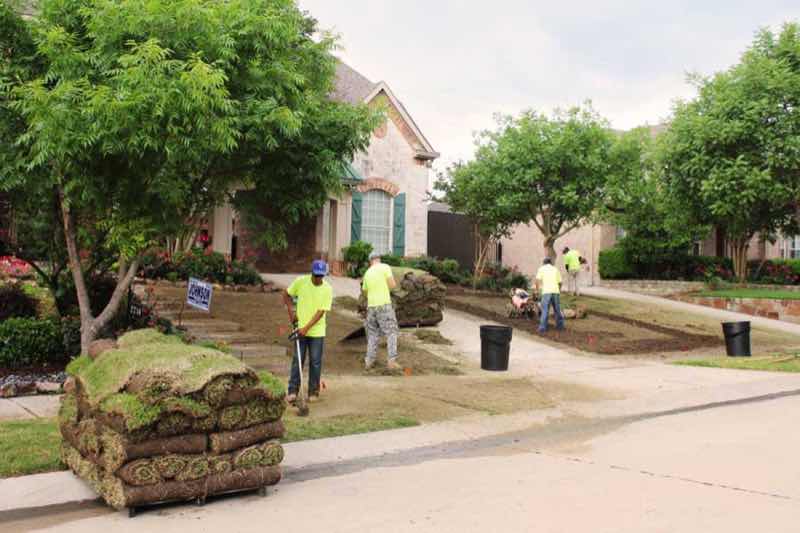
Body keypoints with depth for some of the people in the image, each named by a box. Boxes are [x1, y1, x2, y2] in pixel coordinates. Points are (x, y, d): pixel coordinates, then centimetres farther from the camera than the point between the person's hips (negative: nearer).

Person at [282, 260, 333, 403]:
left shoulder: (327, 289, -10)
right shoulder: (300, 281, -7)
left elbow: (321, 312, -13)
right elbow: (286, 295, 9)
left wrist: (306, 328, -18)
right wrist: (291, 312, 0)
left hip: (317, 331, 0)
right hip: (300, 329, 0)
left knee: (315, 362, 4)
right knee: (297, 360, 2)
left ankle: (313, 392, 15)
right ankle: (293, 391, 8)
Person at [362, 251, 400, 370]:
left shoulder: (367, 273, 12)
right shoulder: (385, 267, -3)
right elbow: (393, 285, -10)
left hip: (371, 306, 5)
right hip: (384, 304, -5)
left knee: (373, 334, 14)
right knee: (391, 332, 1)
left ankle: (369, 361, 12)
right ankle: (392, 361, -8)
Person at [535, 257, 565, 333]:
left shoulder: (541, 269, 11)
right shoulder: (555, 269, 18)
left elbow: (538, 280, -2)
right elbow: (560, 282, 14)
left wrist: (538, 289, 9)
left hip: (546, 292, -2)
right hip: (556, 291, 2)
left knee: (545, 310, -2)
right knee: (557, 310, 14)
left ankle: (542, 328, -5)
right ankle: (560, 326, 23)